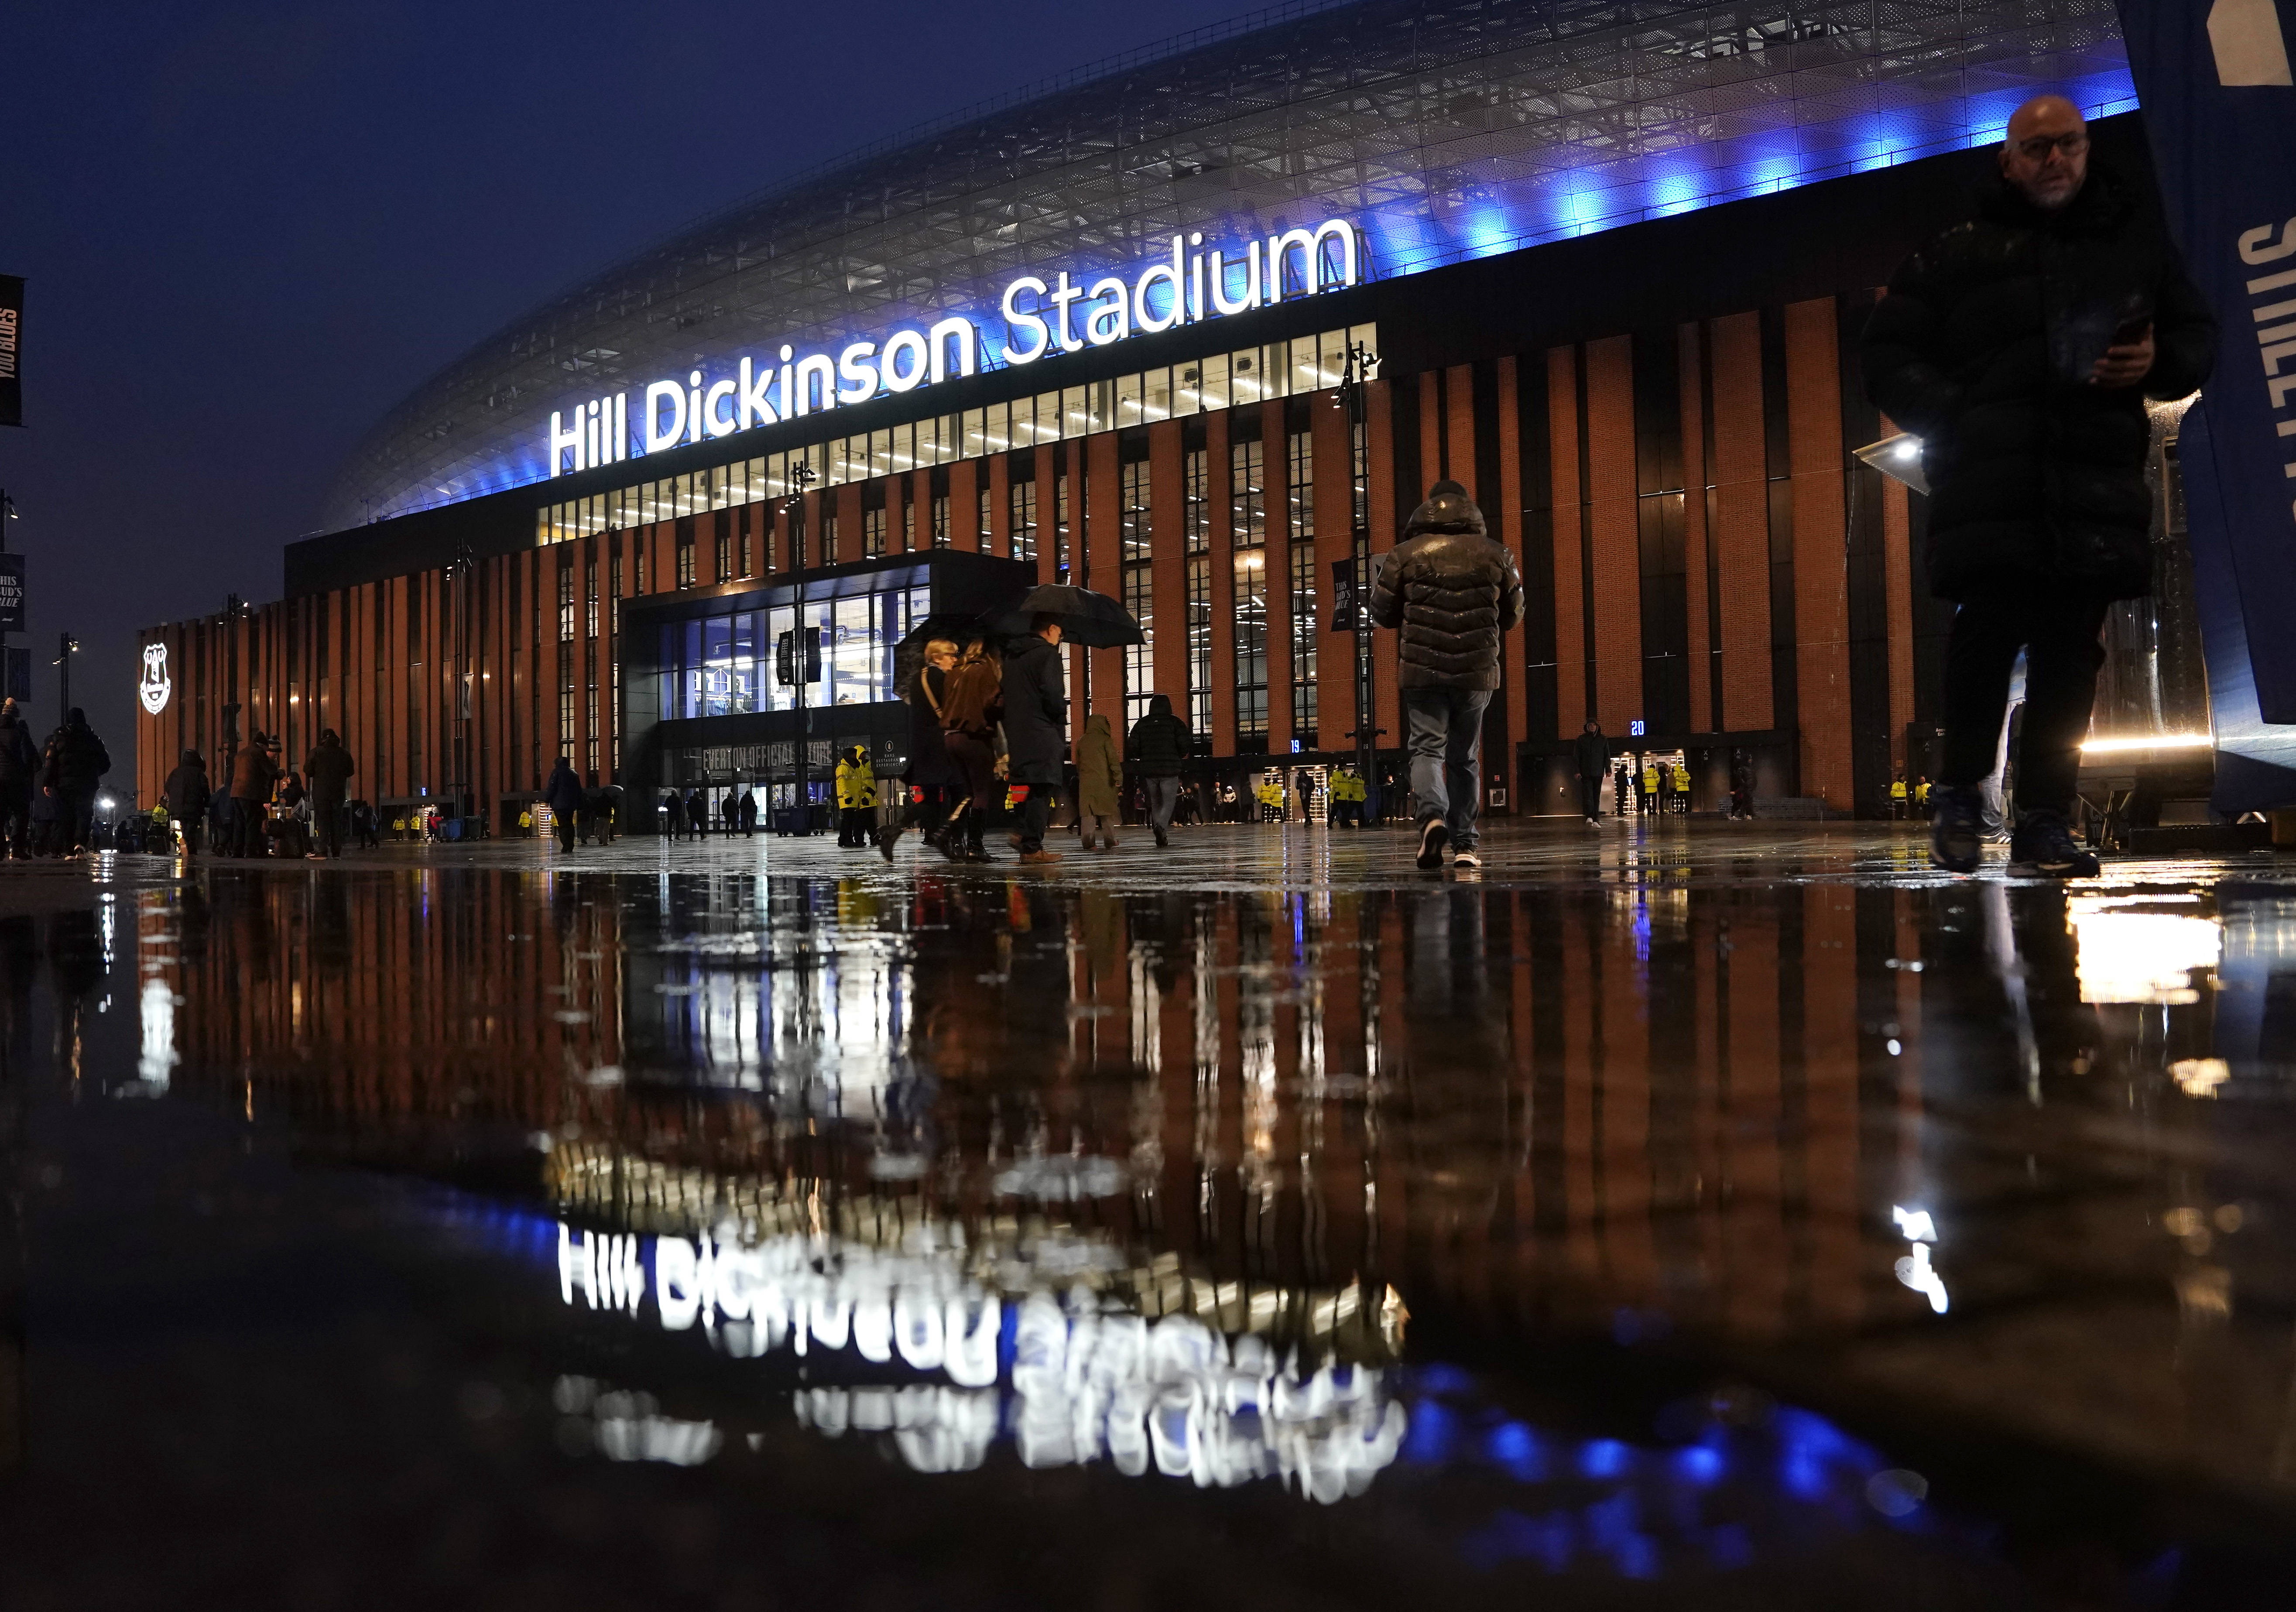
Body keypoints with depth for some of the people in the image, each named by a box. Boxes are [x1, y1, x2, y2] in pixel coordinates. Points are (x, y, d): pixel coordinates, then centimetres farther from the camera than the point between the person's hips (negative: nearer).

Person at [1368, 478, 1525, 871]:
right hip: (1477, 672, 2)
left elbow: (1383, 613, 6)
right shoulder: (1496, 556, 5)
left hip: (1423, 671, -2)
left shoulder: (1405, 554, 0)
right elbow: (1512, 615, 14)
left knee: (1427, 748, 1)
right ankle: (1464, 844, 11)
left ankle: (1433, 817, -26)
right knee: (1465, 758, 12)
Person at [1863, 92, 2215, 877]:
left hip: (2099, 483, 2)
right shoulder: (1959, 252, 14)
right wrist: (1952, 415, -6)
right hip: (1991, 481, -2)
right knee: (1990, 628, -15)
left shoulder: (2136, 238, 21)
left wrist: (2158, 362, 0)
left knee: (2070, 651, -2)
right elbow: (1887, 356, 11)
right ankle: (1961, 796, 2)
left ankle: (2045, 820, 2)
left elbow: (2198, 334, 25)